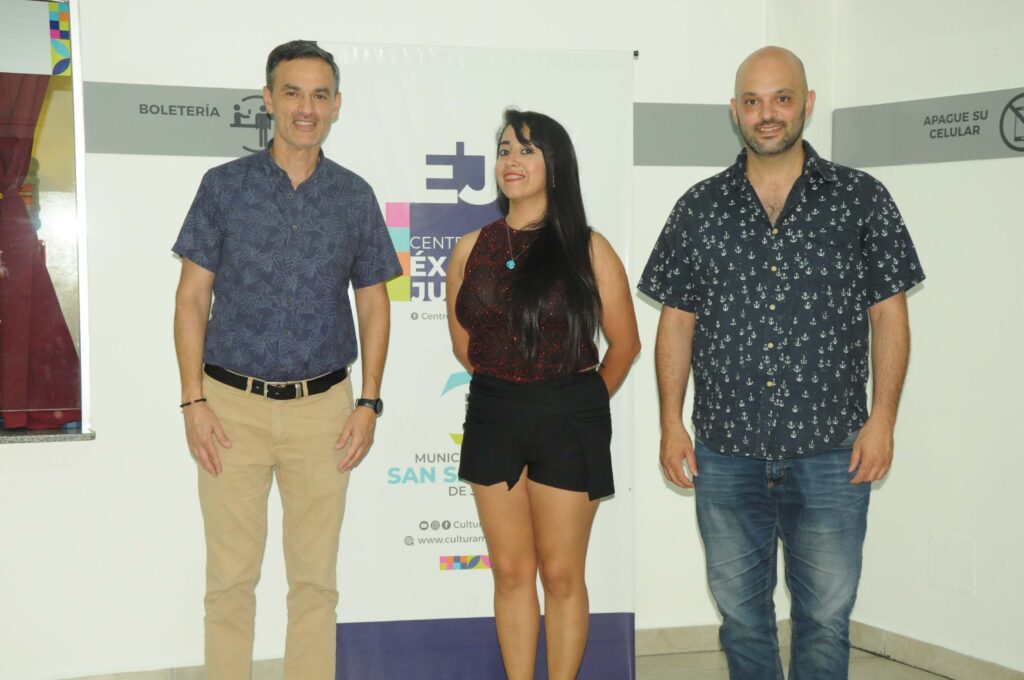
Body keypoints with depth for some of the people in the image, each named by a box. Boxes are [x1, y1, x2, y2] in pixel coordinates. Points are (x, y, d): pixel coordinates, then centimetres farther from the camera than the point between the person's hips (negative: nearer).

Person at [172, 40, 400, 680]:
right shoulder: (224, 186, 1)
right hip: (233, 404, -1)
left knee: (315, 578, 8)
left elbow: (373, 304, 9)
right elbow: (192, 298, 1)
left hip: (323, 407, 1)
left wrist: (369, 403, 0)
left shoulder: (355, 196, 6)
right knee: (231, 577, 4)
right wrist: (194, 402, -6)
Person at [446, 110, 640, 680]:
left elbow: (625, 343, 1)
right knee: (511, 572, 10)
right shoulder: (471, 249, 5)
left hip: (568, 422, -3)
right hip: (493, 418, 3)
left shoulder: (587, 249, -5)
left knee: (561, 574, 4)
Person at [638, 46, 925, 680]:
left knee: (826, 617, 4)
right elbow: (678, 320, 8)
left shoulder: (861, 199, 1)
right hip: (725, 454, 2)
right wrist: (672, 422, 3)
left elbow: (889, 315, 1)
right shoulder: (699, 208, 5)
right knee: (741, 613, 13)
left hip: (831, 454, -2)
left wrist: (882, 420, -6)